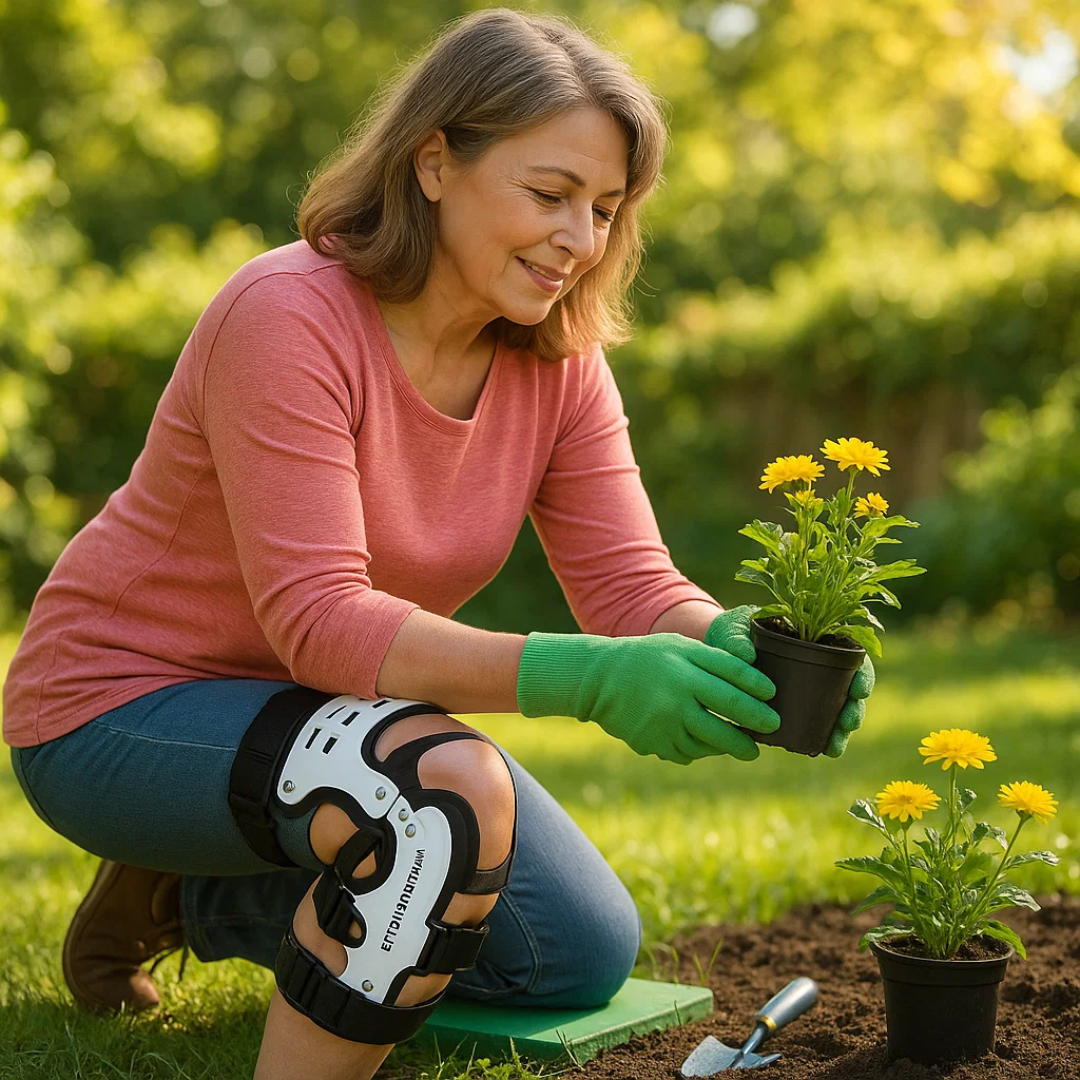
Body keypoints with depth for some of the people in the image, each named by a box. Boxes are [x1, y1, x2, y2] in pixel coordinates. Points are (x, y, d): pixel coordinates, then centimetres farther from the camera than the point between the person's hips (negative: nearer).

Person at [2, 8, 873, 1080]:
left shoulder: (558, 361, -4)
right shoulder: (289, 315, -26)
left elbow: (630, 585, -10)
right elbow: (316, 619, -32)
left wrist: (737, 653, -34)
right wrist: (584, 679, -43)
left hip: (313, 709, 8)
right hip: (121, 706, -8)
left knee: (587, 958, 4)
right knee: (453, 788, -34)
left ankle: (198, 899, 15)